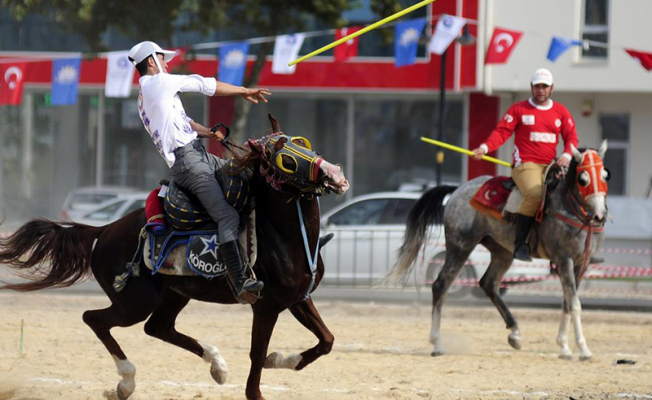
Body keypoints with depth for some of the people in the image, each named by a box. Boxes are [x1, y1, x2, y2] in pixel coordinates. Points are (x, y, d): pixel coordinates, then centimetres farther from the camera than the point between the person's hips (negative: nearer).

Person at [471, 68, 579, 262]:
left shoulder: (561, 112, 15)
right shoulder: (518, 109, 7)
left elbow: (571, 137, 13)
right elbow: (502, 132, 2)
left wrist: (567, 155, -7)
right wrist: (485, 148, -14)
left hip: (551, 166, 5)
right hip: (525, 164, -5)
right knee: (534, 193, -33)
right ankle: (520, 244, -30)